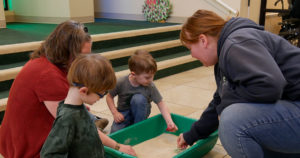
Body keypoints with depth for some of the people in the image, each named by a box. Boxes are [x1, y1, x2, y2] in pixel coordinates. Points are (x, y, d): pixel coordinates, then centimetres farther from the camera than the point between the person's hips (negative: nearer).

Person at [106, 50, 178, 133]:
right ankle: (129, 124, 9)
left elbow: (161, 105, -19)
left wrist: (170, 122, -31)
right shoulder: (121, 83, -22)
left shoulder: (150, 86, -21)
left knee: (138, 98, -33)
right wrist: (115, 113, -17)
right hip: (124, 113, 0)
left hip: (140, 112, 1)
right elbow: (109, 97, -6)